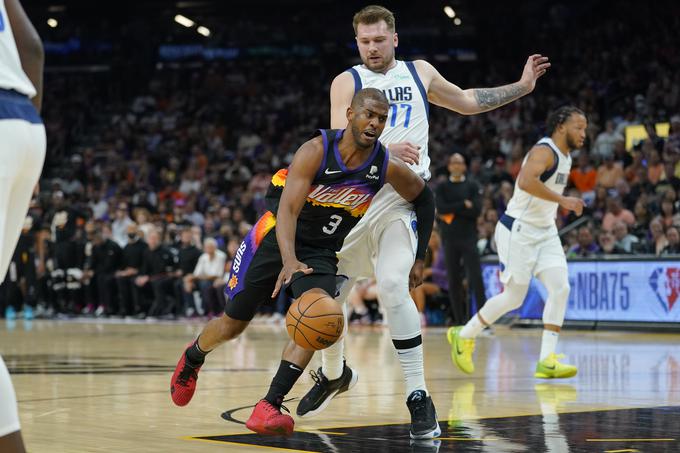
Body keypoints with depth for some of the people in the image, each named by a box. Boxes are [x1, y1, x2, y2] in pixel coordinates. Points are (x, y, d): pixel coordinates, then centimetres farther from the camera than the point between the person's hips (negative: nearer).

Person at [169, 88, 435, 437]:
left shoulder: (386, 168, -13)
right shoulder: (316, 151, -25)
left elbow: (423, 196, 7)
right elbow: (288, 209, -33)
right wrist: (289, 260, -49)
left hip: (321, 252, 2)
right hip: (275, 239, -2)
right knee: (233, 324, 9)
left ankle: (269, 408, -25)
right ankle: (192, 358, 45)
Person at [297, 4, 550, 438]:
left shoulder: (420, 73, 9)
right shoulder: (347, 82, 2)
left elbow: (466, 101, 26)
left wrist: (520, 87, 22)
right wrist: (387, 151, -29)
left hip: (402, 197, -1)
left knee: (392, 285, -25)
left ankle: (418, 396, -18)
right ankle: (334, 373, 37)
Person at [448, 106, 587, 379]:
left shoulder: (565, 157, 12)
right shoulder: (544, 151, -18)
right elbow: (526, 181, -37)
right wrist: (562, 200, -34)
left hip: (545, 232, 8)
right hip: (518, 231, -8)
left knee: (560, 288, -9)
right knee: (513, 298, -2)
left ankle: (547, 361, -10)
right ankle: (463, 335, 20)